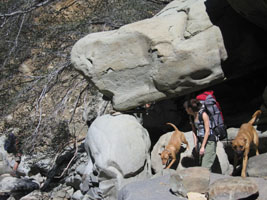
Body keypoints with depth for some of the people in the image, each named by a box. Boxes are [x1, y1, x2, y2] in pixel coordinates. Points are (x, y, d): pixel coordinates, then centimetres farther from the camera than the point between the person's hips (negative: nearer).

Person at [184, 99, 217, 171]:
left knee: (205, 167, -13)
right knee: (202, 164, 6)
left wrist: (202, 147, -16)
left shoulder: (203, 114, -16)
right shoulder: (192, 117, 5)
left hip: (209, 141, -7)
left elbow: (207, 131, -17)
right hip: (201, 141, 7)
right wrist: (195, 144, 3)